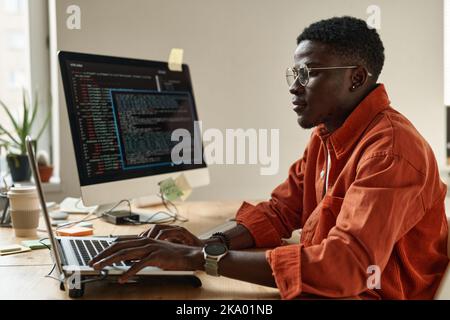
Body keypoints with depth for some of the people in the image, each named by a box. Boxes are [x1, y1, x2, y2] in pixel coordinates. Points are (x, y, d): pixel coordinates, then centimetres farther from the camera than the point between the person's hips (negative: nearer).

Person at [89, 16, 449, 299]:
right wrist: (206, 245, -14)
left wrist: (200, 258, -34)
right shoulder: (326, 134, 6)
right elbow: (279, 211, 6)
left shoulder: (392, 149, -23)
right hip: (333, 288, 7)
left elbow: (346, 265, -33)